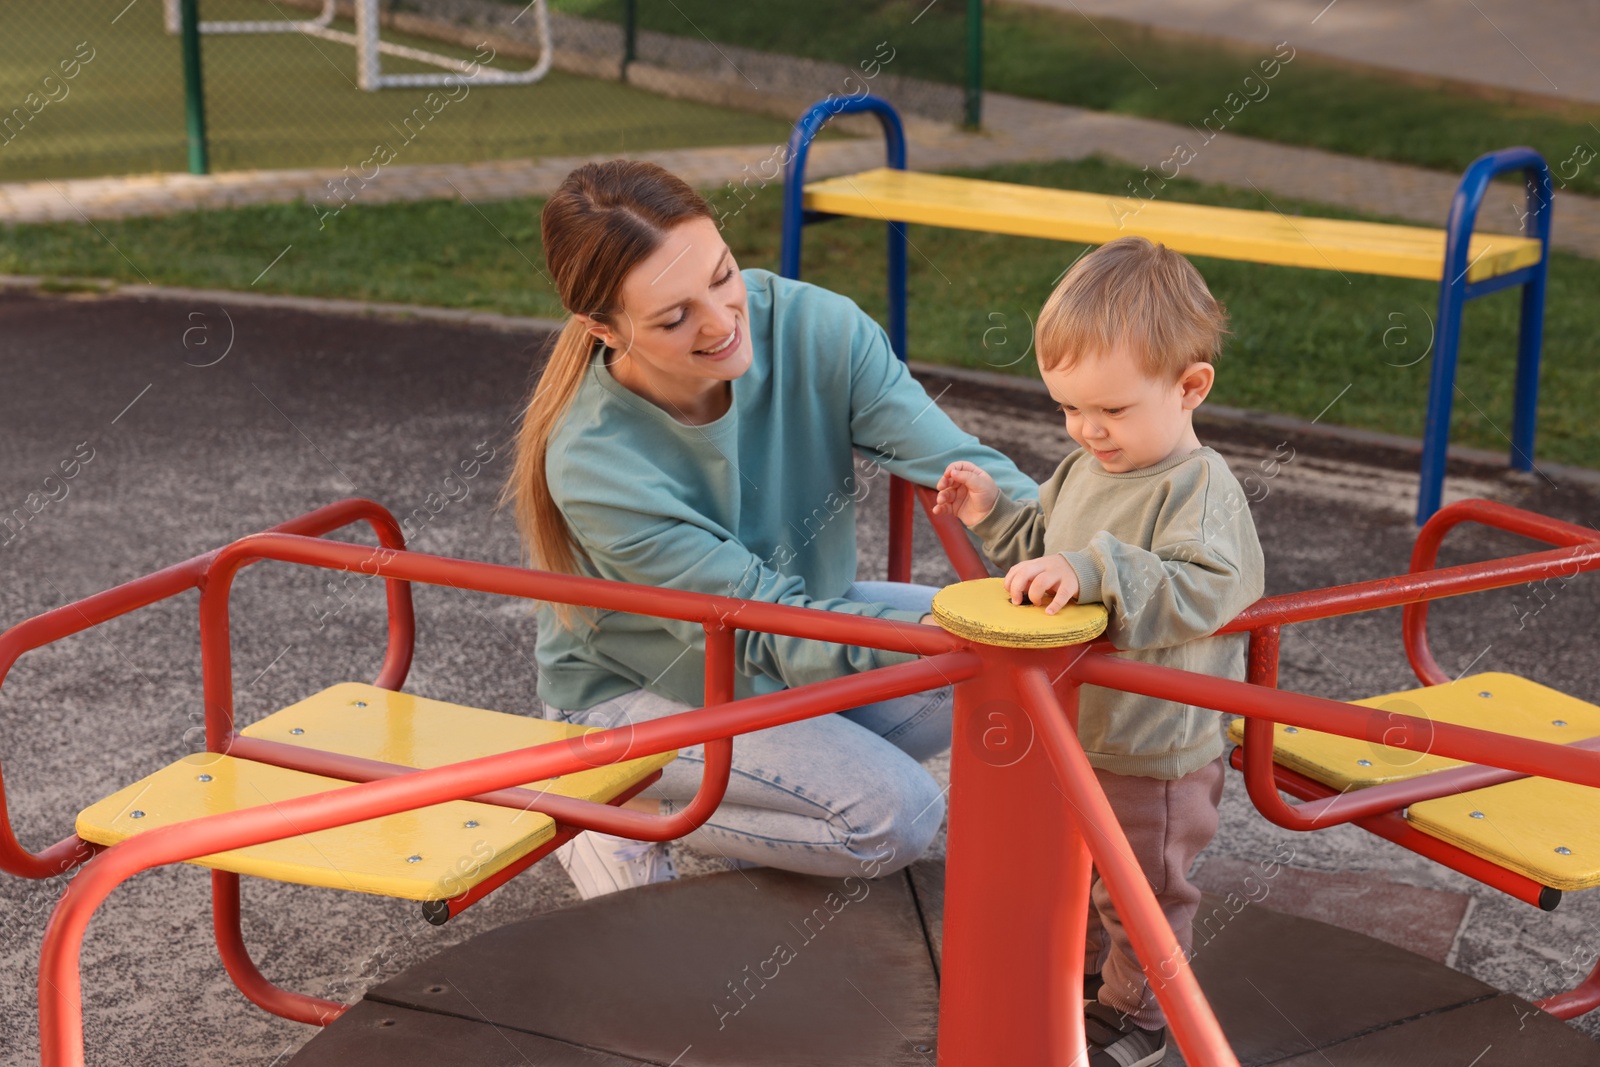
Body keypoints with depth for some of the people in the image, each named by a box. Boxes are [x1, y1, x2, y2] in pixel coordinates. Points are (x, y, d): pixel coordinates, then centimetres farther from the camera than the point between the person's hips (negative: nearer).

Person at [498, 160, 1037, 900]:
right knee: (898, 814, -20)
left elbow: (957, 463, -28)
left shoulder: (811, 329, -24)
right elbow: (757, 626, -33)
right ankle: (627, 809, -1)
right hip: (641, 687, -6)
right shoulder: (592, 466, -34)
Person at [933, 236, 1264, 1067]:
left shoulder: (1199, 489, -25)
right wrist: (997, 516, 1)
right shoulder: (1086, 466, 1)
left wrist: (1094, 572, -46)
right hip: (1070, 729, 8)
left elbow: (1204, 594, -39)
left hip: (1153, 757, -8)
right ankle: (1076, 975, 50)